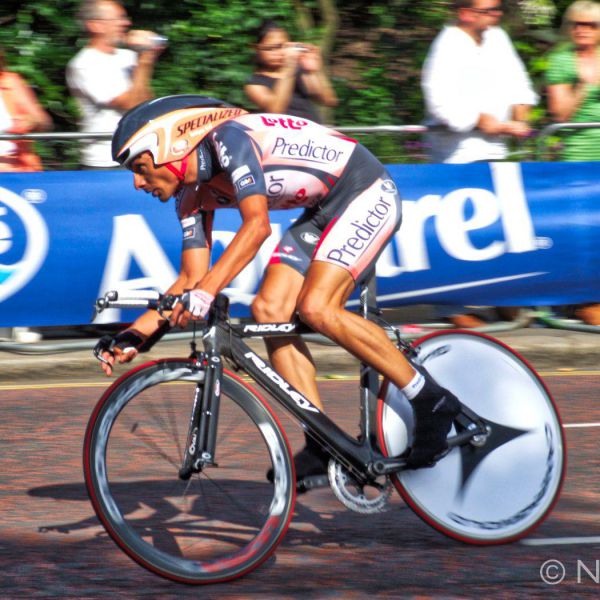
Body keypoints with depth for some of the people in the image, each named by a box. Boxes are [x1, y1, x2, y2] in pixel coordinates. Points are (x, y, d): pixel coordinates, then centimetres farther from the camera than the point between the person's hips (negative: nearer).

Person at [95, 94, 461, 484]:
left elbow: (257, 225, -37)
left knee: (315, 307, -24)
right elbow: (190, 280, 5)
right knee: (270, 310, -7)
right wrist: (133, 337, -5)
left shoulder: (229, 139, -24)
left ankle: (433, 403, -15)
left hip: (368, 194, -9)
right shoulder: (193, 195, 3)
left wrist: (206, 292, -45)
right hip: (323, 211, 9)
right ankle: (326, 446, -6)